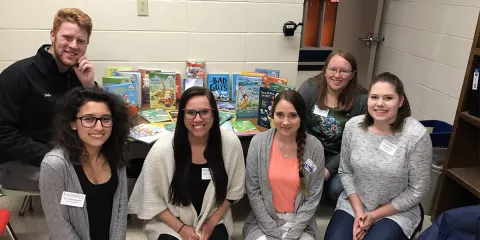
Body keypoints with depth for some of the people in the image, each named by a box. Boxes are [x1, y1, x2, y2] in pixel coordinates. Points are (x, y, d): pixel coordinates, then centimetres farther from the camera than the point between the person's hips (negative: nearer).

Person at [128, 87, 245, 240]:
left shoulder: (231, 142, -15)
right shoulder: (162, 148, -20)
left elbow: (234, 189, -1)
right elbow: (152, 199, -8)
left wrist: (212, 222, -4)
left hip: (214, 220, 2)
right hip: (171, 224, -1)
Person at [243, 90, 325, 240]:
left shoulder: (314, 147, -10)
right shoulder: (258, 142, -10)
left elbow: (313, 197, -5)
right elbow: (253, 190, -7)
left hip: (300, 222, 0)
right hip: (264, 220, 0)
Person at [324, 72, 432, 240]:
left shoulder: (416, 136, -19)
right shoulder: (353, 126, -9)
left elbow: (417, 190, -11)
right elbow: (345, 172, 1)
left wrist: (375, 215, -11)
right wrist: (358, 211, -9)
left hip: (396, 212, -2)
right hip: (353, 204, 3)